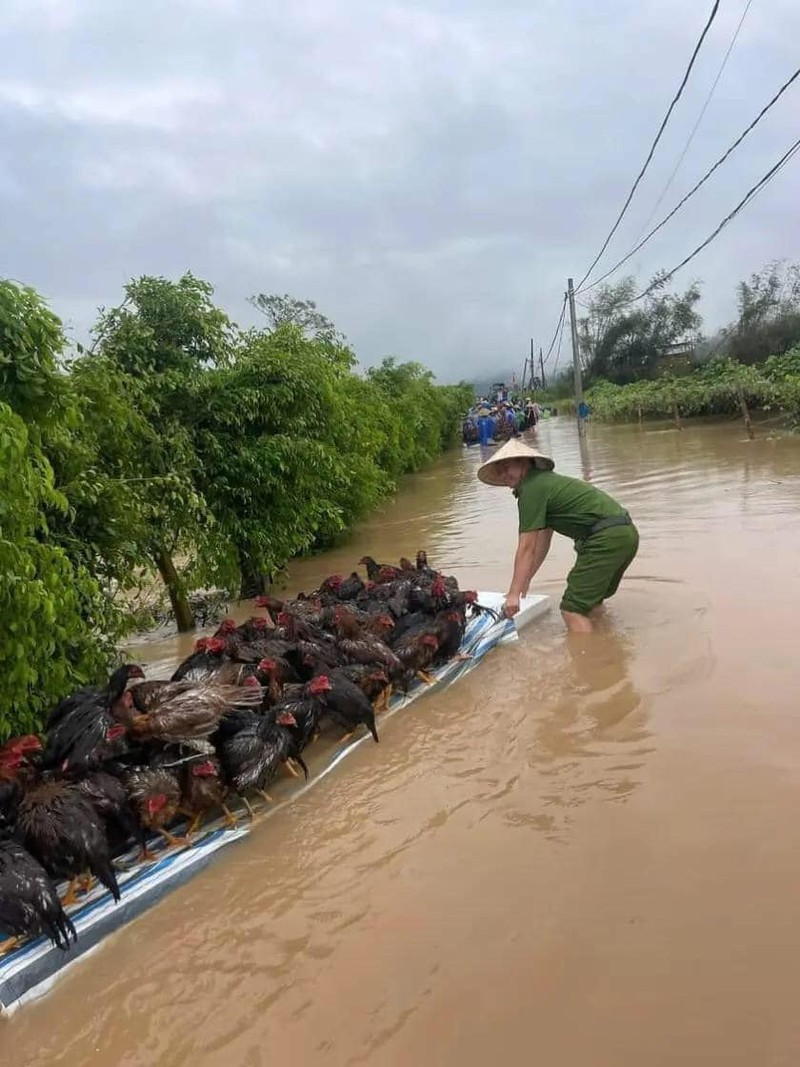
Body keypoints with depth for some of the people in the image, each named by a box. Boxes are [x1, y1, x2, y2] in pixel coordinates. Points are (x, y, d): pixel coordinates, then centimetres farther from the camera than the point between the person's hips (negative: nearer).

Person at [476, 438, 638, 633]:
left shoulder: (532, 488, -8)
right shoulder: (544, 481, 22)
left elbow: (526, 548, -11)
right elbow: (543, 541, 27)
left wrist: (514, 594, -10)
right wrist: (525, 580, 33)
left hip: (607, 536, -10)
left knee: (573, 608, -9)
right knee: (591, 598, 27)